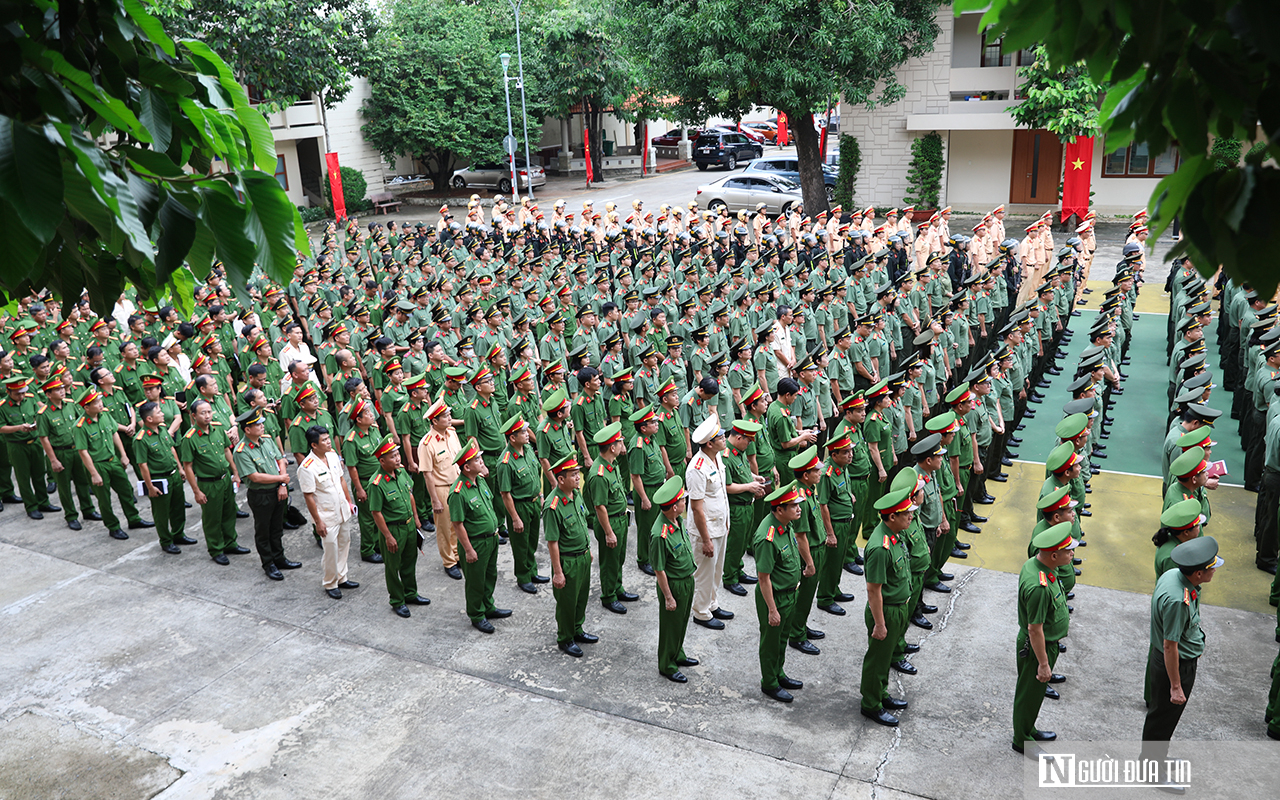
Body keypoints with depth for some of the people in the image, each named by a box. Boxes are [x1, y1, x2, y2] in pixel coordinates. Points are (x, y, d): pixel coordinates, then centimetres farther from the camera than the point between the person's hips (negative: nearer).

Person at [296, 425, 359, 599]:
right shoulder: (307, 467, -23)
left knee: (344, 544, 17)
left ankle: (341, 578, 34)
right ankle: (329, 584, 23)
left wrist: (350, 501, 14)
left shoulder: (333, 455, -1)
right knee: (331, 550, 3)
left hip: (343, 511, 7)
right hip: (327, 516, -7)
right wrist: (318, 522, -16)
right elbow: (308, 497, -18)